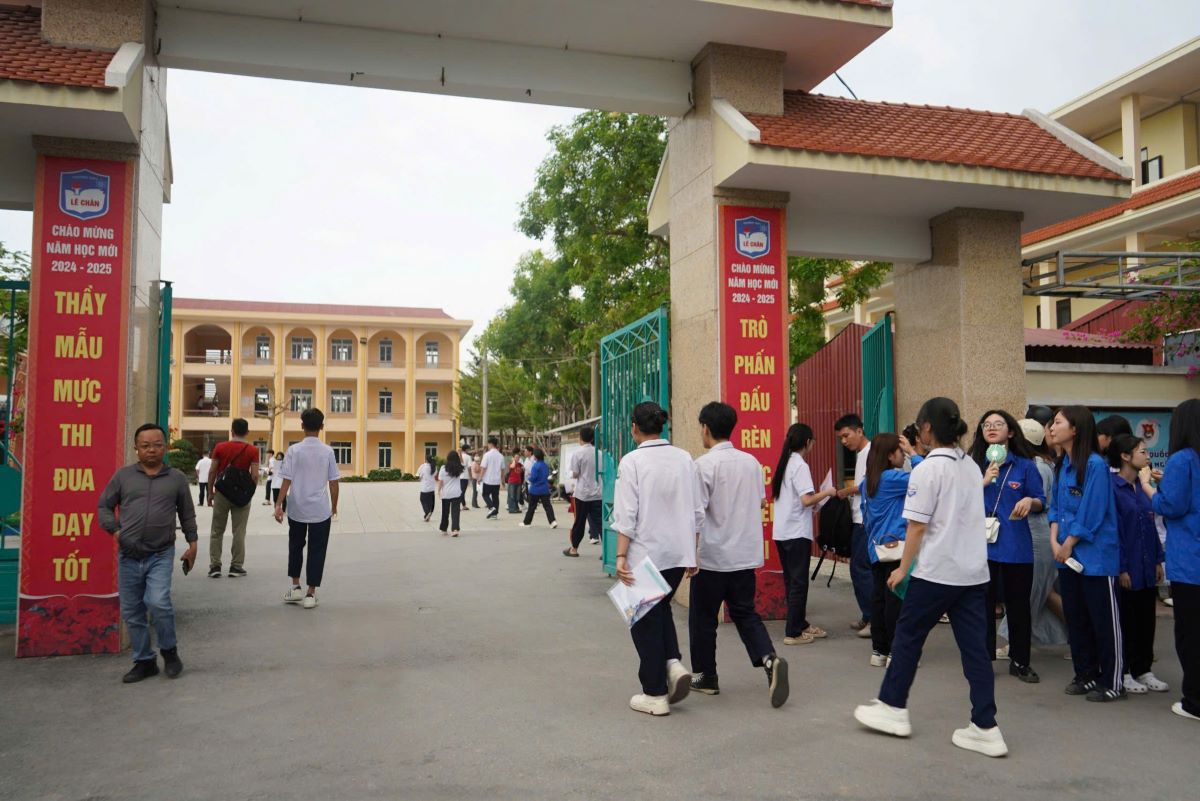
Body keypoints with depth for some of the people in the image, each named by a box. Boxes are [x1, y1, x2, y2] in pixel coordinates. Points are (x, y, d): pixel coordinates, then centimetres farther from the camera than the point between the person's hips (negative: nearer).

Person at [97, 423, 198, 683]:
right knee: (131, 612, 8)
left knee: (158, 603, -19)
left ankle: (169, 650, 6)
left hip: (161, 555, -2)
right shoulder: (123, 475, 4)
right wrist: (116, 532, -4)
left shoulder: (177, 478, 4)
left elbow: (187, 514, 12)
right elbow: (103, 507, 10)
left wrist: (192, 543, 8)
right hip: (128, 556, 2)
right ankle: (144, 661, 24)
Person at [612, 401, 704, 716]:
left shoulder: (632, 461, -11)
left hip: (645, 553, -5)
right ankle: (673, 663, 7)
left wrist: (621, 556, -10)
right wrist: (692, 553, 16)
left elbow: (627, 514, -14)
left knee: (646, 619, 9)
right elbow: (697, 511, 7)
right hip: (679, 552, 5)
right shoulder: (684, 458, 3)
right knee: (661, 608, 26)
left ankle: (655, 694, 15)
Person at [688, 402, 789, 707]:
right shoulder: (751, 462, 5)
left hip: (712, 556, -5)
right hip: (746, 554, 6)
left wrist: (690, 552, -14)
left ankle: (705, 676, 21)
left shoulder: (704, 465, -14)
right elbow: (762, 502, 15)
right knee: (745, 613, 13)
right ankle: (769, 659, -9)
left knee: (703, 618, 11)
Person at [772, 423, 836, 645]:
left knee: (791, 581, 15)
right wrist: (826, 492, -5)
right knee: (798, 582, 0)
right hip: (797, 533, -8)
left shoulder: (784, 464, 11)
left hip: (781, 532, 8)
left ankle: (801, 625, 25)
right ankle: (793, 633, 4)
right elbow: (806, 500, -21)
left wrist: (815, 502, 17)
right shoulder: (800, 466, -14)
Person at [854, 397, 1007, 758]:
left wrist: (903, 568, -4)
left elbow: (917, 526, -13)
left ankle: (892, 707, 21)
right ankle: (985, 727, 7)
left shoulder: (927, 469, -12)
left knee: (908, 636, 10)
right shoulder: (971, 467, 10)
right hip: (974, 572, 7)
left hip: (935, 572, -6)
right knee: (975, 647, 6)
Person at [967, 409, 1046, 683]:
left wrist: (1030, 501, -18)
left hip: (1016, 546, -1)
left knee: (1018, 605, 8)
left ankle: (1020, 662, 23)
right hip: (982, 544, 1)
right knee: (983, 604, 7)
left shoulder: (1025, 466, 2)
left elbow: (1041, 503, 5)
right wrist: (984, 481, -13)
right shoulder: (974, 465, 5)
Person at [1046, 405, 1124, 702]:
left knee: (1104, 620, 3)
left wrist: (1068, 545, -10)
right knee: (1075, 617, 14)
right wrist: (1055, 542, -2)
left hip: (1096, 555, -8)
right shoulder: (1062, 466, 9)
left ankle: (1112, 683, 14)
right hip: (1068, 555, 8)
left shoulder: (1095, 465, -15)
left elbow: (1092, 513, -16)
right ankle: (1086, 675, 27)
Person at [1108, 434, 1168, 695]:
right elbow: (1113, 531, -15)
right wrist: (1121, 568, -15)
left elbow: (1151, 525, 13)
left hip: (1146, 567, 7)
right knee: (1125, 622, 4)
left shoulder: (1142, 486, 8)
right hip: (1125, 567, -7)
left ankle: (1143, 670, 25)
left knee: (1146, 620, 13)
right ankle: (1122, 673, 15)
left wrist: (1158, 560, 10)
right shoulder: (1112, 487, -14)